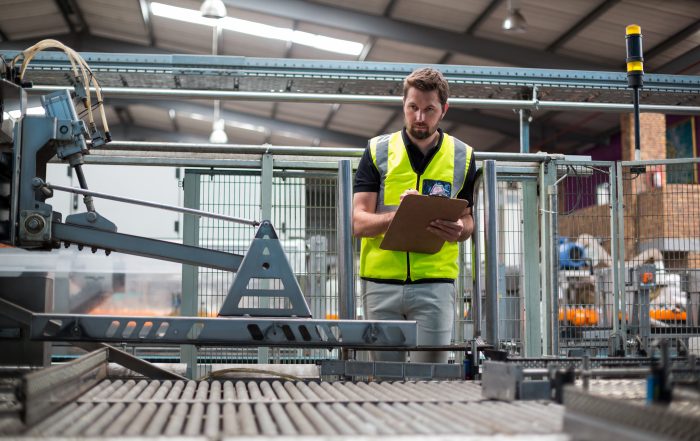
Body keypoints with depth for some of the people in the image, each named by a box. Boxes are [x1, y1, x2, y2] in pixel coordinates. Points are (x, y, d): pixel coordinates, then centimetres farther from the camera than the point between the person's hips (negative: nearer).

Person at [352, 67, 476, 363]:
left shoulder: (462, 157, 7)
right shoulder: (378, 151, 4)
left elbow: (467, 219, 13)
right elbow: (359, 222, -2)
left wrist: (458, 229, -12)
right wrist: (398, 215, -22)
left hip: (435, 282, 0)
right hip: (382, 281, 0)